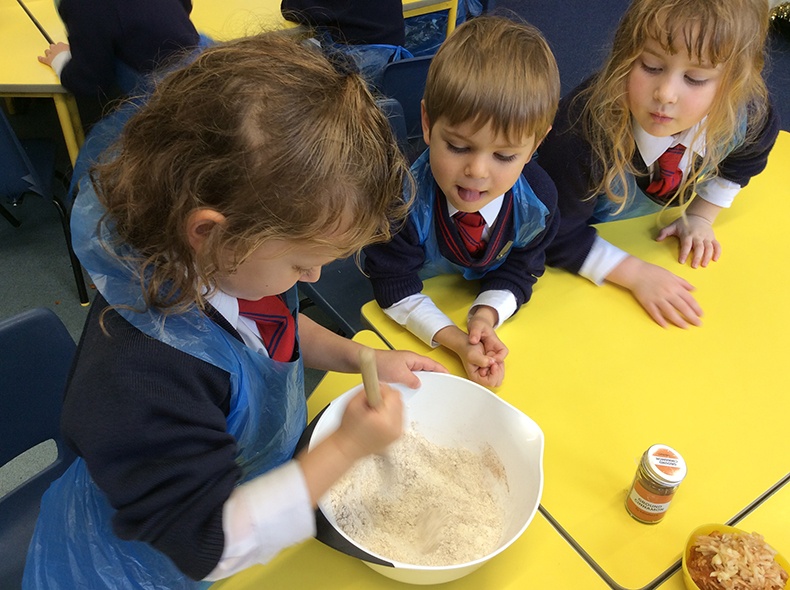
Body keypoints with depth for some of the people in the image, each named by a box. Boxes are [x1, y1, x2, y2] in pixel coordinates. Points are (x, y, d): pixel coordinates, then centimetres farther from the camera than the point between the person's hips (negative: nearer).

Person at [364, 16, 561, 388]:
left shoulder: (538, 200, -20)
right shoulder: (405, 201, -30)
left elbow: (518, 273, -7)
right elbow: (396, 288, -21)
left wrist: (485, 317, -27)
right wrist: (457, 340, -31)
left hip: (492, 310, 3)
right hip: (418, 327, -3)